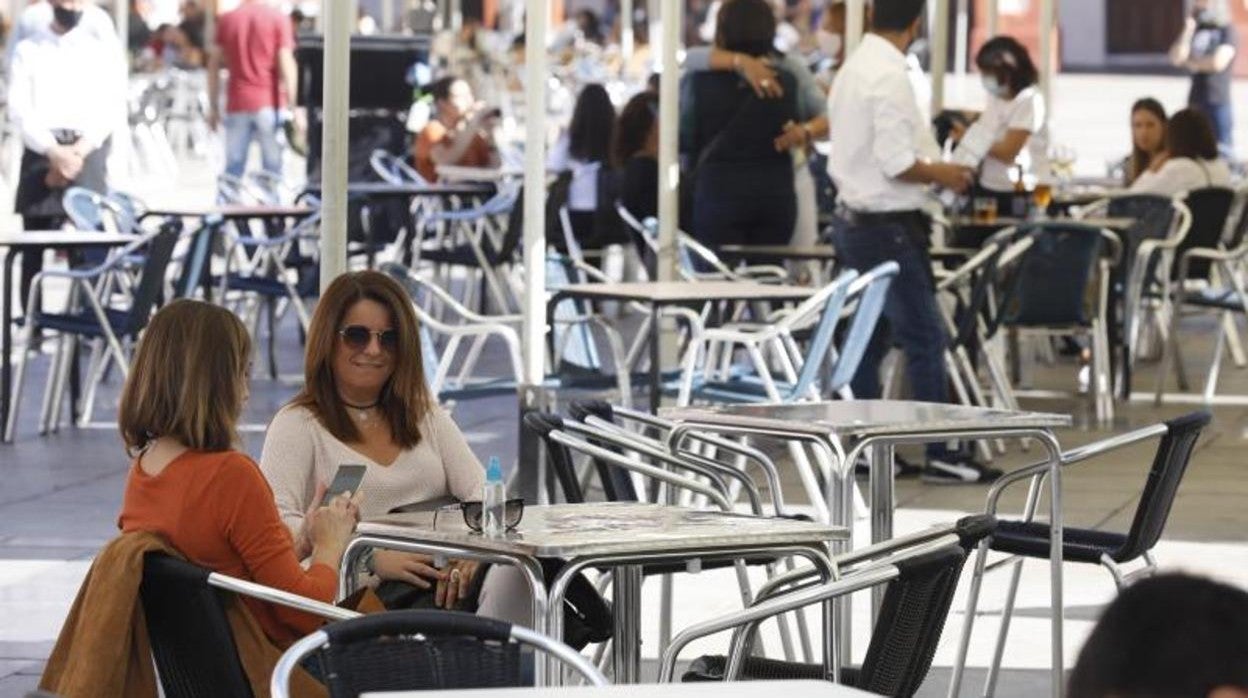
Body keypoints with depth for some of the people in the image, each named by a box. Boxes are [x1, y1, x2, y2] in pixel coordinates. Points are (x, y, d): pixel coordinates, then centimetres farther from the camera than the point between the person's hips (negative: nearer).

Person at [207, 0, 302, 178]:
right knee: (272, 168, 1)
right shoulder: (278, 18, -3)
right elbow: (286, 64, -9)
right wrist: (294, 108, -10)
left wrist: (213, 107, 13)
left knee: (233, 170, 5)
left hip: (237, 103, 3)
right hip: (269, 103, -3)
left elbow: (214, 65, 8)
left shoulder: (226, 19, 8)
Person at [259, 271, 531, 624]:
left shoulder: (424, 416, 26)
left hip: (448, 581, 5)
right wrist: (372, 560, -20)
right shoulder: (297, 426, 8)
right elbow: (276, 525, -7)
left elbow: (482, 489, 14)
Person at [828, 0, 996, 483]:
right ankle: (939, 455, -4)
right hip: (888, 225, -9)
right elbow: (897, 163, -23)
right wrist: (941, 174, -6)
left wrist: (930, 163, 17)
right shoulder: (890, 76, -19)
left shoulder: (854, 68, 9)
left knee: (870, 337, 13)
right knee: (926, 338, -5)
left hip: (855, 220, 9)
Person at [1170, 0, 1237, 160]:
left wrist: (1191, 62, 1)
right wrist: (1187, 31, -7)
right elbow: (1176, 58, 2)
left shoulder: (1227, 30, -3)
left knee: (1223, 150, -6)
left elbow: (1219, 62, -14)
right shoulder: (1194, 30, 12)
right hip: (1195, 102, 5)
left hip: (1219, 102, -5)